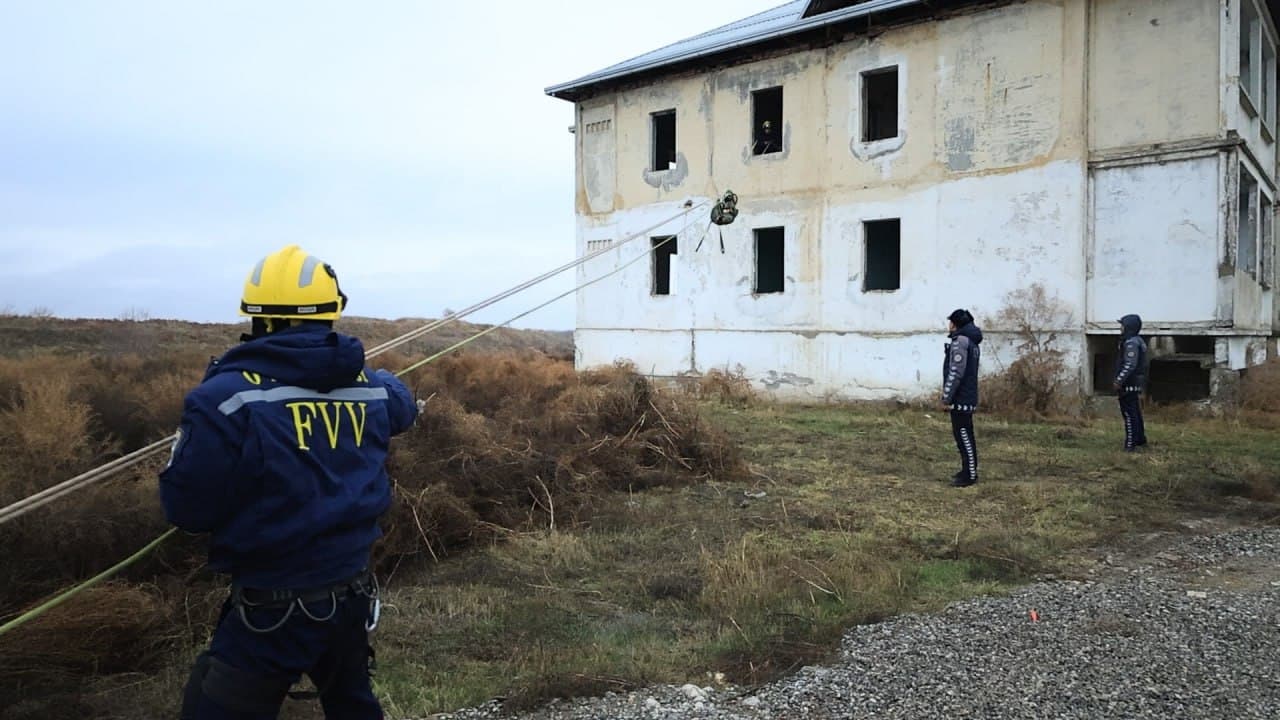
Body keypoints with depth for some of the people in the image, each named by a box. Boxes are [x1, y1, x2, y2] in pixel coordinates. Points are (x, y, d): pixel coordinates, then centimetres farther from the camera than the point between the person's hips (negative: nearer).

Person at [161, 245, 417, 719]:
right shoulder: (368, 386, -2)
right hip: (352, 594, 6)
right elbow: (401, 406, 23)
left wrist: (206, 419, 1)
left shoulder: (229, 396, -20)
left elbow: (185, 508, -14)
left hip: (274, 610, -5)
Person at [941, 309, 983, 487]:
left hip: (960, 399, -10)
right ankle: (968, 471, 22)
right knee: (965, 436, 15)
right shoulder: (971, 341, 17)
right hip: (968, 397, 10)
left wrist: (946, 397, -17)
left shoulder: (960, 340, -15)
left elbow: (956, 372, -21)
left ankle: (969, 476, -3)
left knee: (963, 436, -6)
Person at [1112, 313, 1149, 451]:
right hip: (1135, 383, 10)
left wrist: (1119, 381, -24)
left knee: (1129, 414, -8)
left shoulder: (1131, 343, -17)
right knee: (1135, 413, 19)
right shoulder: (1138, 341, 16)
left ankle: (1131, 444, -7)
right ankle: (1140, 439, 29)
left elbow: (1130, 365, -25)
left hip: (1129, 384, -10)